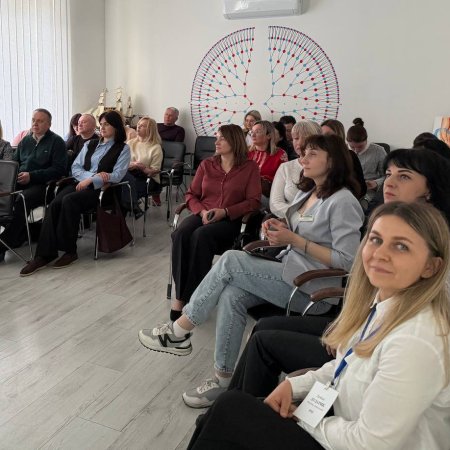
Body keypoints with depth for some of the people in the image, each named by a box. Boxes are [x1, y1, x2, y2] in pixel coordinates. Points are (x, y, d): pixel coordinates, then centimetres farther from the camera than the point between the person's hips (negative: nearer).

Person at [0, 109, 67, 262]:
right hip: (19, 182, 6)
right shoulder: (26, 140, 22)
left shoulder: (56, 141, 3)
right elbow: (14, 162, 27)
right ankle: (22, 232, -8)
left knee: (21, 201, -33)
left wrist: (32, 176, -16)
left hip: (42, 185, -6)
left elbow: (59, 169, -8)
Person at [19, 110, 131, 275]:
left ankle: (69, 250, -23)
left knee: (69, 201, -33)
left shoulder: (123, 149, 7)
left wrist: (91, 180, -15)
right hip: (81, 183, 5)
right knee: (55, 204, -26)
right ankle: (44, 254, -30)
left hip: (102, 189, -5)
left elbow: (117, 175, -6)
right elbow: (75, 168, 13)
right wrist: (92, 175, -8)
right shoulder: (90, 145, 22)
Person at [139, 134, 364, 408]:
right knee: (231, 296, -20)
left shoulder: (343, 201, -13)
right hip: (289, 271, 8)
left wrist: (293, 239, -20)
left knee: (231, 261, -21)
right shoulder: (307, 192, 13)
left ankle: (180, 330, -8)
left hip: (312, 288, -8)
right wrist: (280, 229, -1)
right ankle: (224, 380, -11)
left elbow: (347, 261, -18)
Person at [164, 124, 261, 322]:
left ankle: (187, 297, -27)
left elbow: (253, 201, 0)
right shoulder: (206, 164, 16)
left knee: (201, 236, -35)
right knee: (180, 234, -31)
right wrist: (202, 211, -6)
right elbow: (191, 194, 15)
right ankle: (180, 295, -29)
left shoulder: (249, 167, 6)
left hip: (230, 220, -3)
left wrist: (225, 211, -13)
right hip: (203, 215, 3)